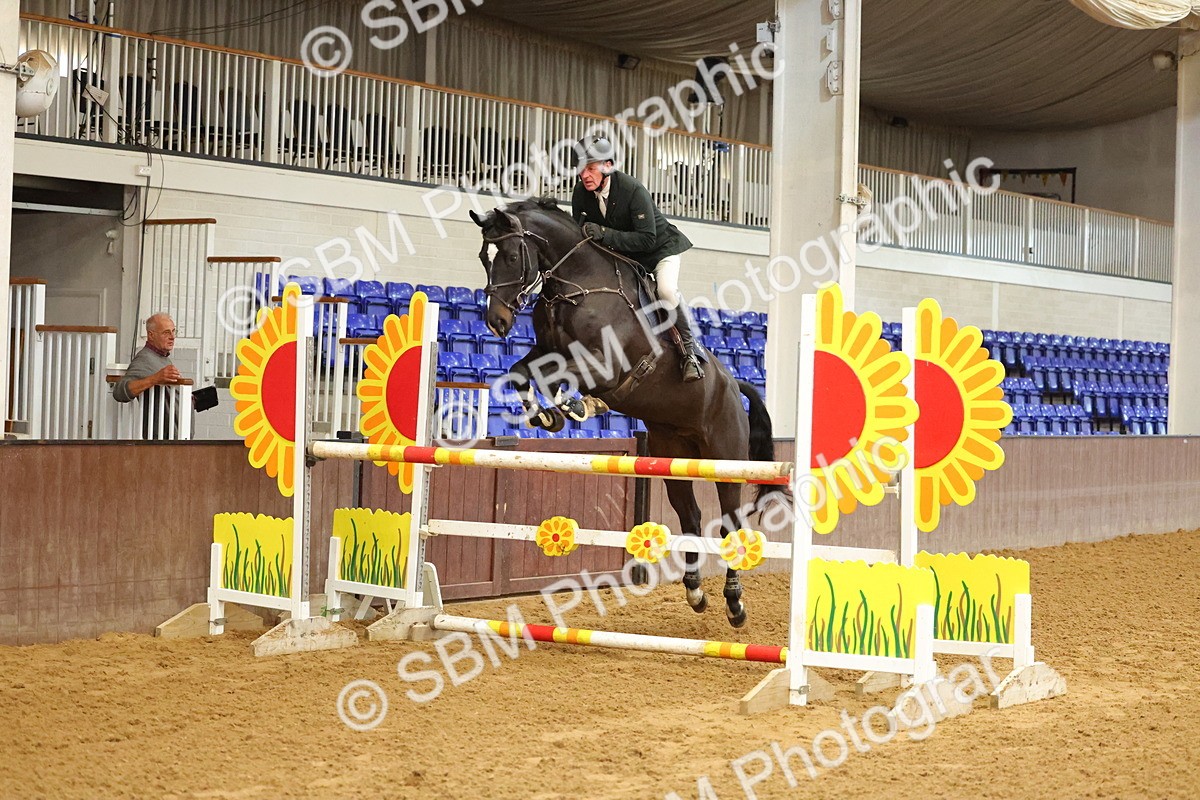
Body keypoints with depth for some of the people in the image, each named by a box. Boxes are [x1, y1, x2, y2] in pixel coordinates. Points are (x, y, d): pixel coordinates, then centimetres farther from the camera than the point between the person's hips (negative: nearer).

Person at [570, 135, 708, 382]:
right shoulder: (581, 192, -14)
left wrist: (604, 234, -43)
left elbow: (647, 238, -35)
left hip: (661, 247, -7)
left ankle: (691, 350, -14)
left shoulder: (633, 190, -32)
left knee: (667, 290, -31)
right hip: (622, 254, 7)